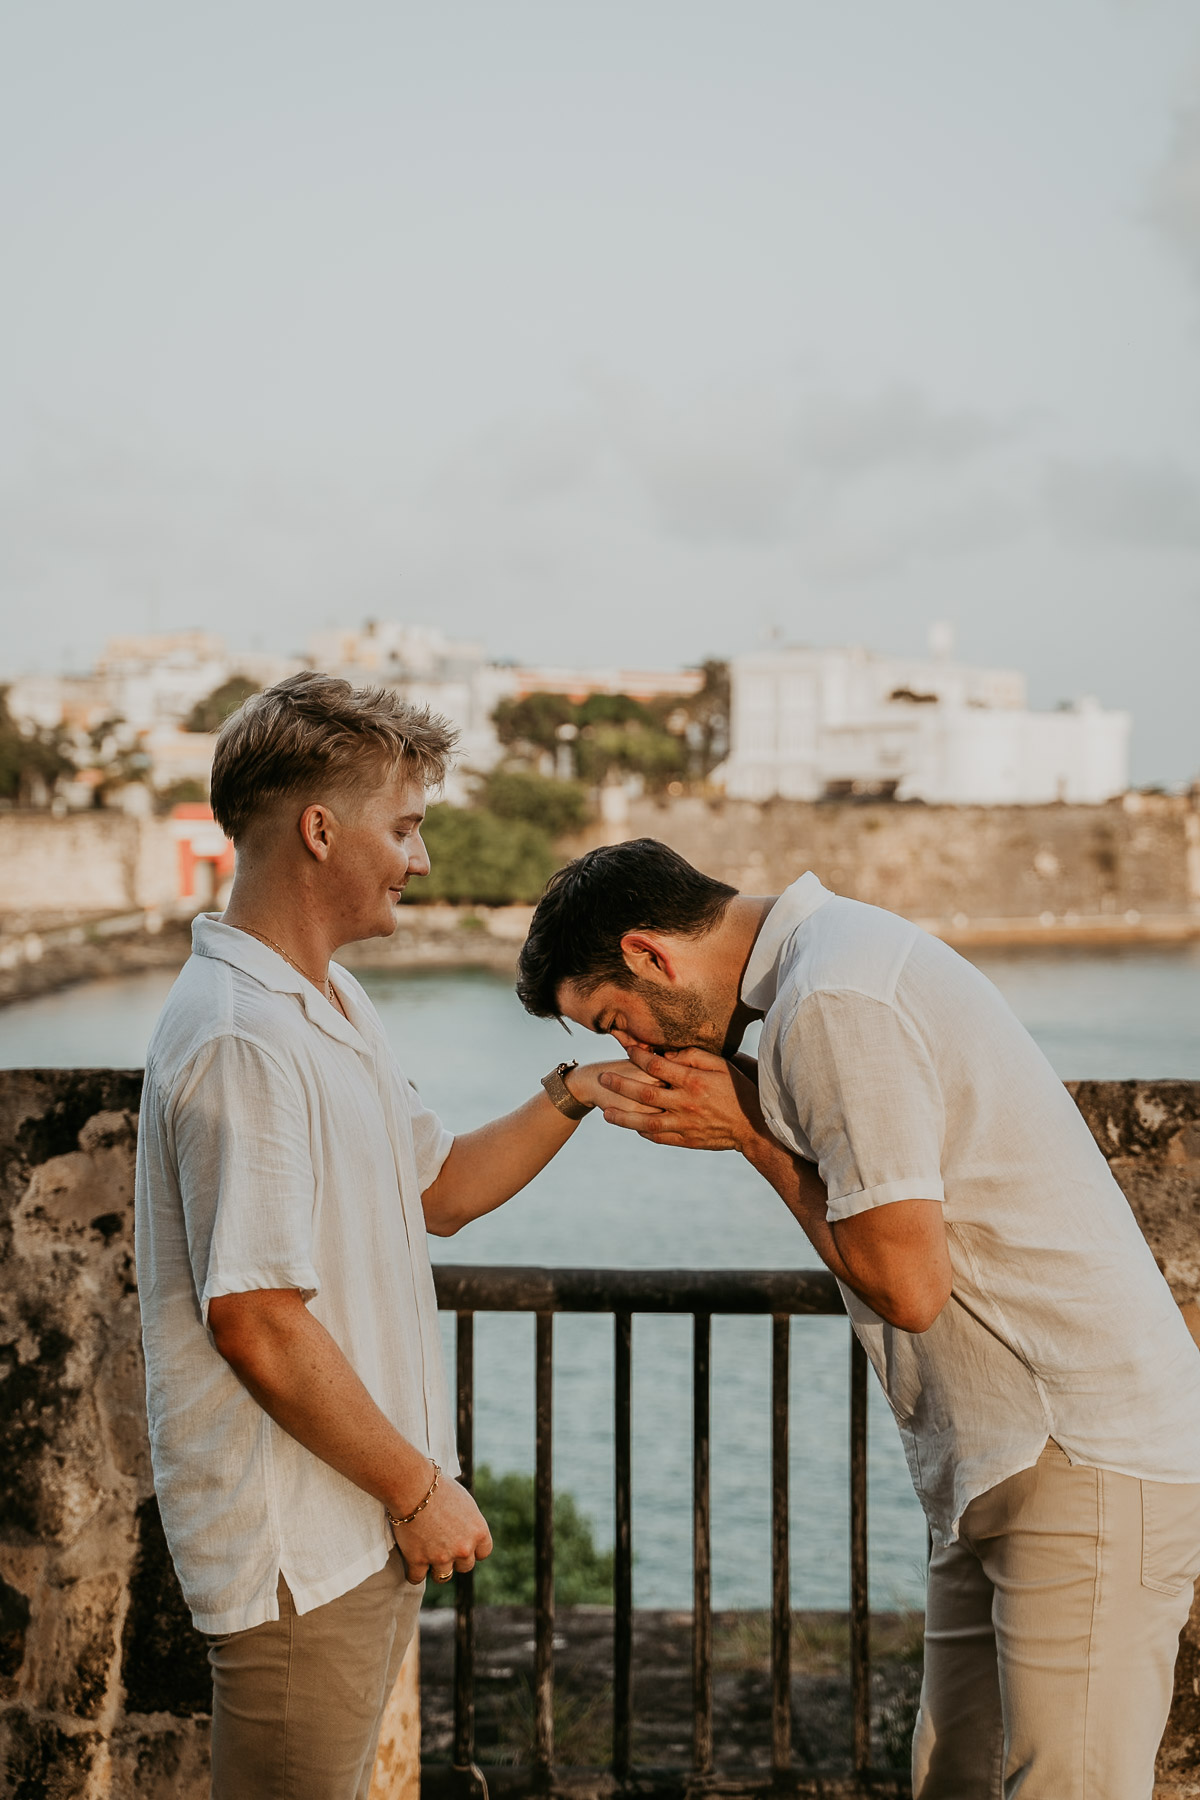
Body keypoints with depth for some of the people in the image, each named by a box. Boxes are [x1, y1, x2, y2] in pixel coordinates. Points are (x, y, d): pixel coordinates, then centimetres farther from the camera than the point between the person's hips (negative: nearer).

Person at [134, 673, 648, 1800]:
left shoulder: (331, 1002, 12)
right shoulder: (238, 1039, -22)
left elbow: (437, 1189, 19)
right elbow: (258, 1325, -24)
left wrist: (571, 1096, 5)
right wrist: (420, 1489, -15)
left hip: (365, 1526, 10)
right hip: (294, 1549, -10)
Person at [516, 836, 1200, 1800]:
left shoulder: (831, 1007, -18)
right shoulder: (848, 945, 15)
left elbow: (907, 1283, -18)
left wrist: (749, 1132, -8)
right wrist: (749, 1116, 5)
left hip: (1086, 1467, -10)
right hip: (1001, 1465, 10)